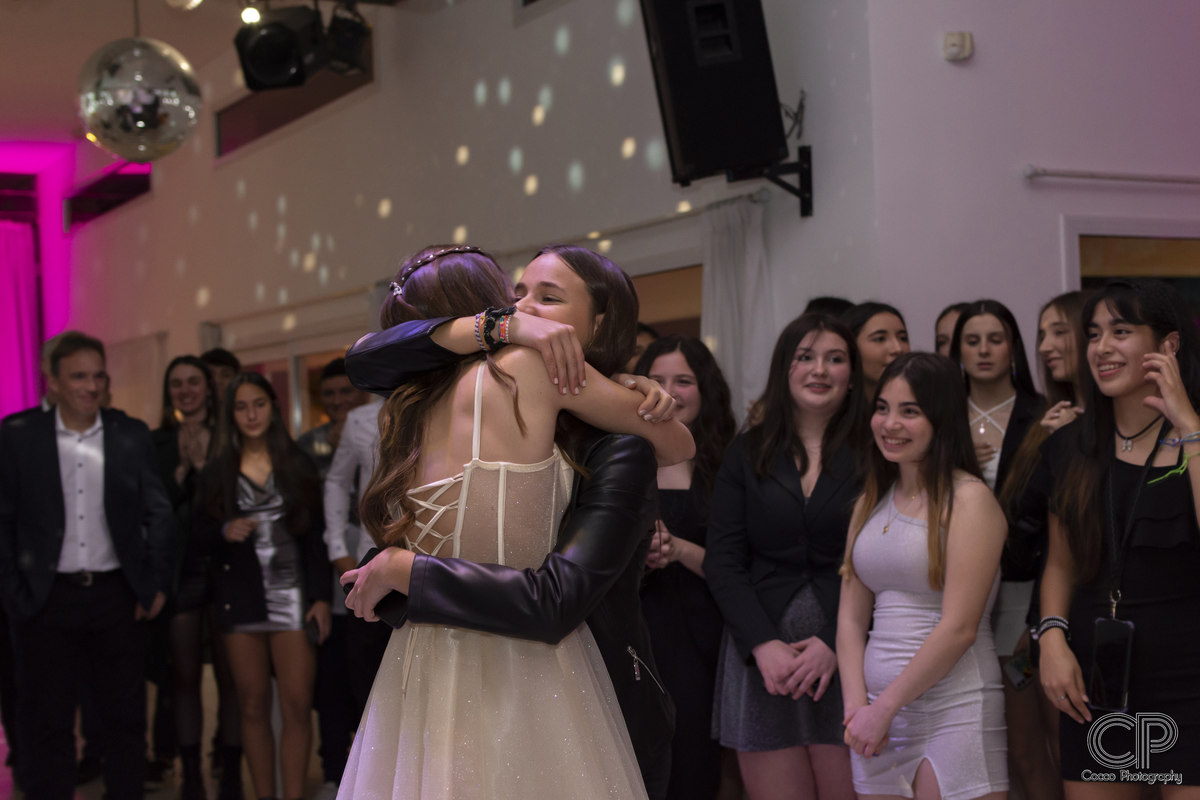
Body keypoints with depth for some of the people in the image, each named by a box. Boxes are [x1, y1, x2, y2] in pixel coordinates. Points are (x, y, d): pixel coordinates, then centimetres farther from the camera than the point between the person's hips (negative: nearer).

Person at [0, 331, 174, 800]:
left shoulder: (132, 435, 4)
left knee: (125, 719, 8)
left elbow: (158, 513, 7)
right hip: (49, 599, -1)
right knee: (46, 725, 5)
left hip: (116, 596, 2)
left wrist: (156, 584, 2)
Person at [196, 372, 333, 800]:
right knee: (253, 707, 4)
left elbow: (316, 535, 3)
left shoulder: (297, 464, 6)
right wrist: (225, 531, -12)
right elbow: (199, 528, 10)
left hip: (291, 595, -1)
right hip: (241, 598, 1)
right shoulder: (216, 471, 8)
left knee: (297, 706, -9)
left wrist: (321, 597, -3)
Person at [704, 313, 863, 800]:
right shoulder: (747, 453, 9)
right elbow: (722, 562, 3)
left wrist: (836, 645, -12)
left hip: (845, 656, -1)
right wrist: (763, 643, -9)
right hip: (762, 657, 1)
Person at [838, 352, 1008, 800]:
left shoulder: (968, 499, -8)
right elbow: (851, 617, 9)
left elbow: (959, 628, -14)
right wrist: (856, 705, -4)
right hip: (877, 710, 6)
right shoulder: (870, 503, 12)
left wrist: (885, 707, -11)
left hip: (953, 708, -6)